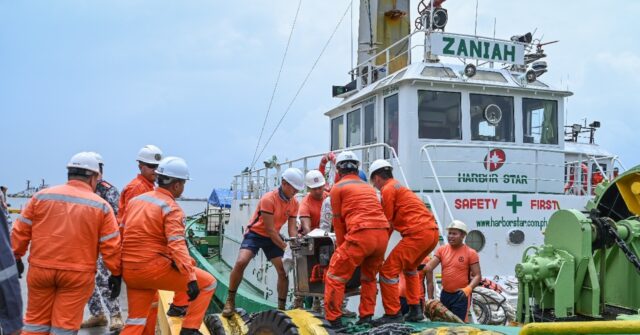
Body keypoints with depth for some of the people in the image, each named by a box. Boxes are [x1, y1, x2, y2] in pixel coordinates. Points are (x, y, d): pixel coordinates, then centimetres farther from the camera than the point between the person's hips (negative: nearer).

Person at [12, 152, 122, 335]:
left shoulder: (41, 196, 3)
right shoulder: (101, 206, -4)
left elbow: (20, 231, 5)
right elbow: (111, 245, -5)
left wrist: (16, 258, 19)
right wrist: (115, 273, 5)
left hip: (40, 269, 3)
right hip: (77, 274, -2)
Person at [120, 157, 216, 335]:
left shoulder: (136, 200, 14)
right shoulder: (171, 208, -10)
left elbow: (123, 234, 19)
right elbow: (177, 245, -23)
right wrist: (191, 278, -28)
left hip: (129, 270, 8)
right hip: (153, 268, -8)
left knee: (136, 320, 20)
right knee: (208, 283, 2)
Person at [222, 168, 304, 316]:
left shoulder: (294, 203, -7)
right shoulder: (268, 199, -26)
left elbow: (292, 228, -4)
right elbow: (270, 229, -25)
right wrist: (286, 248, -26)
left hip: (273, 237, 6)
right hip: (255, 233, -6)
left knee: (284, 270, -2)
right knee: (241, 262, -26)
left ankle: (281, 308, 12)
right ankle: (230, 301, -9)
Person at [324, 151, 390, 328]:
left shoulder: (338, 188, 10)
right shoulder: (369, 187, 28)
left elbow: (338, 221, 12)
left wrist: (341, 245, 23)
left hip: (361, 235, -6)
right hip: (382, 234, 6)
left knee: (335, 277, 5)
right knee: (369, 277, 25)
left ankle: (333, 319, 3)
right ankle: (366, 317, 23)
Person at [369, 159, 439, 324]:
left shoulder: (388, 189, -2)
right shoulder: (399, 187, 26)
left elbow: (387, 223, -5)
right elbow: (395, 220, 21)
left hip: (418, 233, -10)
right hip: (432, 231, 10)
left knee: (388, 270, -5)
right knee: (410, 267, 30)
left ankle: (393, 314, 0)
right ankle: (415, 309, 27)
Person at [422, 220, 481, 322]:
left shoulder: (471, 253, -5)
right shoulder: (442, 250, 5)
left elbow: (477, 276, -7)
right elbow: (429, 267, -2)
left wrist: (468, 289, -24)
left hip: (461, 295, -5)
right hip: (445, 294, 5)